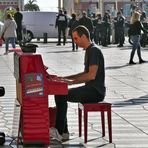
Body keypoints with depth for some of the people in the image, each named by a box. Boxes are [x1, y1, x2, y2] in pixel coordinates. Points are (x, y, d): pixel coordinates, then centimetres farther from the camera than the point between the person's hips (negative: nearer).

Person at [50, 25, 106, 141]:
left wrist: (72, 81, -20)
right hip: (90, 89, 10)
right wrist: (66, 78, 15)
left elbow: (91, 75, -24)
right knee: (59, 94, 5)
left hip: (96, 91, -10)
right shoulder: (89, 50, 17)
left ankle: (59, 131, -12)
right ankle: (63, 132, 3)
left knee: (61, 96, -18)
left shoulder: (94, 50, -15)